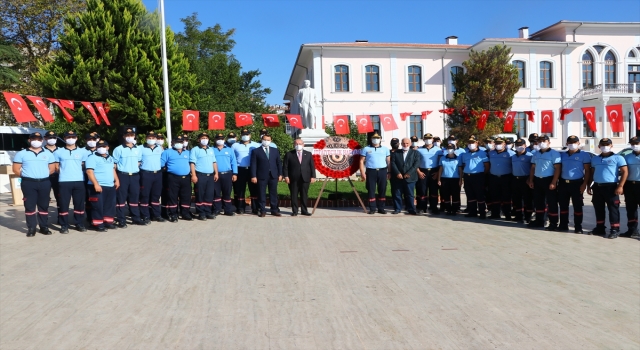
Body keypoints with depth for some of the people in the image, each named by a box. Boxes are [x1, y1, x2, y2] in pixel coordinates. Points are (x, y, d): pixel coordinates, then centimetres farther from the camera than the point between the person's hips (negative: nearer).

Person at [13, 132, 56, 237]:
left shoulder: (48, 154, 11)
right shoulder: (22, 154, 4)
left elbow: (52, 168, 13)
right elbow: (15, 169, 3)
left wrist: (44, 175, 5)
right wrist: (25, 175, -1)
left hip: (45, 182, 2)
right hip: (28, 183, -2)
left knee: (44, 206, 6)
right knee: (30, 206, 0)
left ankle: (44, 227, 14)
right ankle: (31, 228, 6)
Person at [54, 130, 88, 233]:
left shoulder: (83, 151, 9)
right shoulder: (58, 152, 8)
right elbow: (56, 167, 10)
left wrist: (77, 172, 5)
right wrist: (64, 173, 5)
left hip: (79, 181, 1)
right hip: (64, 182, -1)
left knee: (79, 204, 5)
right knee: (64, 204, 0)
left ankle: (80, 224, 14)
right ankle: (64, 225, 6)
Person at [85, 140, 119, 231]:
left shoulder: (110, 158, 19)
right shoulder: (92, 158, -6)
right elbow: (89, 172, -15)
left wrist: (116, 180, 19)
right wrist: (96, 184, -23)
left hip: (111, 186, 8)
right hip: (98, 186, -7)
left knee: (110, 205, 10)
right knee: (98, 206, -6)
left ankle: (108, 222, 19)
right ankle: (97, 224, 0)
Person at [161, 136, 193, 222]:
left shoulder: (187, 153, 19)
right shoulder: (168, 152, 5)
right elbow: (161, 164, 3)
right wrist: (169, 168, -3)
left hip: (186, 178, 4)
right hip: (173, 178, -4)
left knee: (186, 197, 7)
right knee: (173, 197, -2)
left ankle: (186, 214, 16)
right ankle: (173, 215, 4)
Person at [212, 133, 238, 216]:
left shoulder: (229, 150, 11)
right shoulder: (212, 150, 8)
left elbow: (233, 162, 7)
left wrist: (235, 174, -1)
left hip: (227, 174, 1)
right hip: (215, 174, -1)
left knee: (227, 193, 4)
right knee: (216, 193, 3)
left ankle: (228, 210, 9)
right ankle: (217, 210, 11)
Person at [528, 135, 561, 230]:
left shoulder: (554, 153, -6)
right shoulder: (535, 154, 14)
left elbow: (557, 168, -11)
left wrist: (553, 182, -18)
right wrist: (531, 180, 8)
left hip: (549, 180, -6)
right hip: (537, 180, 6)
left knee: (551, 202, -3)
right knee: (538, 201, 12)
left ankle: (553, 224, 2)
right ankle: (539, 221, 24)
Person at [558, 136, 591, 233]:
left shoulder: (584, 155, 0)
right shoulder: (562, 155, 13)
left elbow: (587, 171, -3)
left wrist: (584, 184, -11)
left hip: (577, 183, -4)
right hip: (563, 183, 4)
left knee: (577, 206, 0)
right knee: (563, 205, 9)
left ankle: (578, 227, 6)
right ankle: (563, 225, 18)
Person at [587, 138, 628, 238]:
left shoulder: (617, 158, -1)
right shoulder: (595, 159, 16)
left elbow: (625, 172, -6)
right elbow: (592, 173, 21)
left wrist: (620, 186, -14)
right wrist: (589, 186, 14)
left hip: (611, 187, -5)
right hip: (597, 187, 6)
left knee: (613, 209, -3)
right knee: (598, 209, 11)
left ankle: (614, 230, 1)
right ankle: (599, 228, 21)